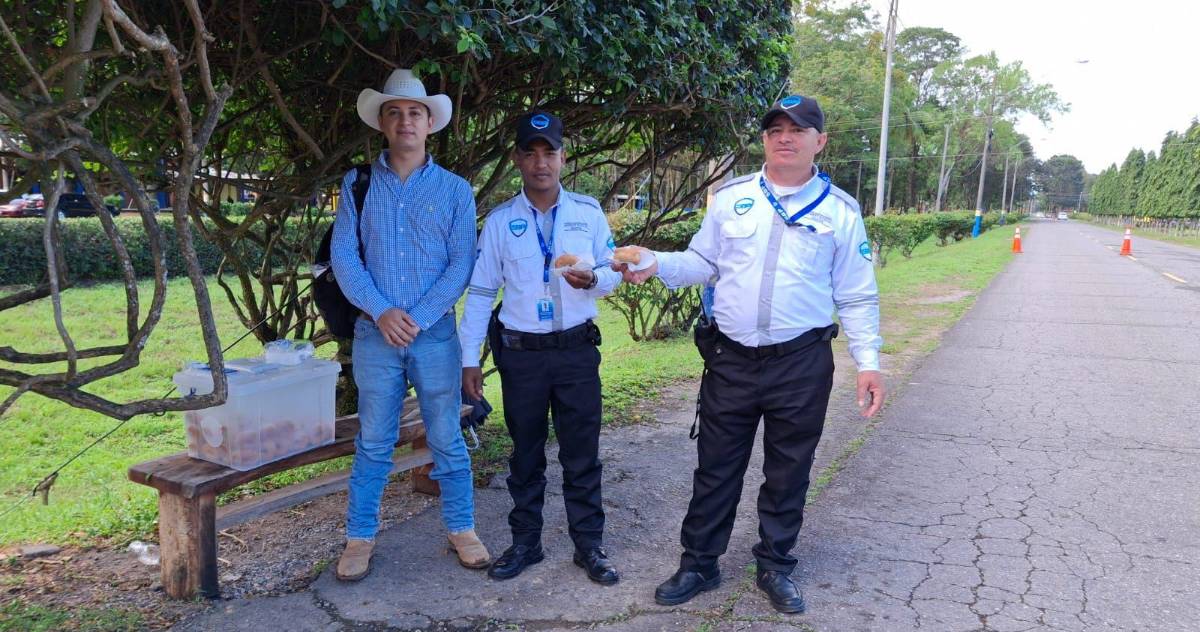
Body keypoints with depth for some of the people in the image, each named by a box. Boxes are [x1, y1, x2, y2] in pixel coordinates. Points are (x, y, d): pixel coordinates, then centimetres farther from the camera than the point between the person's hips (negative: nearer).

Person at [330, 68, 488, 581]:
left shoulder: (455, 189, 3)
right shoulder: (357, 185, 6)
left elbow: (462, 263, -3)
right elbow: (342, 256, 0)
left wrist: (418, 318, -12)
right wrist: (381, 312, -13)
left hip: (435, 333, 0)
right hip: (374, 333, 1)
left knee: (447, 439, 8)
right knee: (373, 443, 9)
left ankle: (462, 530, 22)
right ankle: (360, 538, 22)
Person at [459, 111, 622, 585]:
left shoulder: (589, 212, 2)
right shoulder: (499, 220, 1)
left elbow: (613, 271, 7)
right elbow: (480, 291, 2)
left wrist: (592, 278, -17)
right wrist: (469, 359, 0)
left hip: (577, 350, 0)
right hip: (520, 353, 0)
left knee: (582, 453, 6)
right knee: (525, 454, 12)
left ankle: (589, 545, 20)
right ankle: (525, 542, 27)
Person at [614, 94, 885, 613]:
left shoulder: (840, 211, 0)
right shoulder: (731, 197, 4)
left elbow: (857, 298, 3)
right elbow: (704, 262, 10)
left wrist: (868, 361, -3)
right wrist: (658, 264, -8)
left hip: (802, 363, -1)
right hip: (730, 357, 1)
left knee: (787, 473, 13)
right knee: (716, 467, 10)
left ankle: (775, 567, 32)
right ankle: (698, 564, 27)